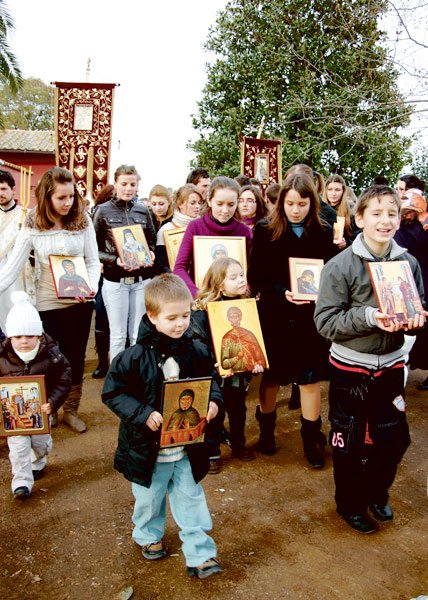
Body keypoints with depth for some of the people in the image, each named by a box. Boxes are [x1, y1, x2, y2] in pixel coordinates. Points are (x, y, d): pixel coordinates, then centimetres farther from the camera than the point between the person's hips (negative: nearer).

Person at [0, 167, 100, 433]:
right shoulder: (32, 225, -7)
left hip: (79, 301, 1)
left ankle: (71, 409, 31)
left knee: (76, 357, 12)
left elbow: (93, 262, -2)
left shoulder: (83, 220, -5)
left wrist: (91, 286, -21)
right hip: (47, 303, 0)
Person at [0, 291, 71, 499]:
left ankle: (37, 464, 48)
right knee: (18, 446, -1)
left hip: (41, 409, 1)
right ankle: (21, 482, 13)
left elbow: (63, 380, -12)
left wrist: (53, 402, -22)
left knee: (41, 442, 18)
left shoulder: (51, 354, -19)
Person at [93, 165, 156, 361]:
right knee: (118, 335, 4)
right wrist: (115, 260, -18)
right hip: (115, 280, -3)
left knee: (138, 334, 10)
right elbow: (95, 249, -2)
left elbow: (152, 240, 16)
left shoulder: (143, 210, 7)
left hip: (141, 279, 3)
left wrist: (150, 254, -6)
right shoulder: (103, 210, -2)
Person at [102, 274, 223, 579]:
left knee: (192, 500, 14)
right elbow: (113, 393, -15)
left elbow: (211, 379, 6)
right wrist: (143, 414, -25)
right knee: (149, 500, 22)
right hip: (148, 448, -2)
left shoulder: (197, 351, -9)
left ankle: (200, 555, 30)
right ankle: (149, 536, 51)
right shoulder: (135, 357, -20)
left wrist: (213, 402, -14)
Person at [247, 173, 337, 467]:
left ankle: (312, 437, 26)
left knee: (310, 378, 8)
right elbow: (256, 277, -5)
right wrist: (282, 292, -20)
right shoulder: (266, 231, -3)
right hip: (274, 315, -1)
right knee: (271, 375, 13)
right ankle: (266, 429, 35)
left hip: (311, 317, 1)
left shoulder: (324, 233, 1)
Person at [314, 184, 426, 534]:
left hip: (391, 366, 4)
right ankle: (350, 504, 36)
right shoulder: (340, 266, -14)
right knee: (350, 442, 12)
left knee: (394, 437, 15)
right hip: (350, 369, -3)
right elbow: (325, 322, -16)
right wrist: (369, 316, -28)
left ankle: (377, 493, 43)